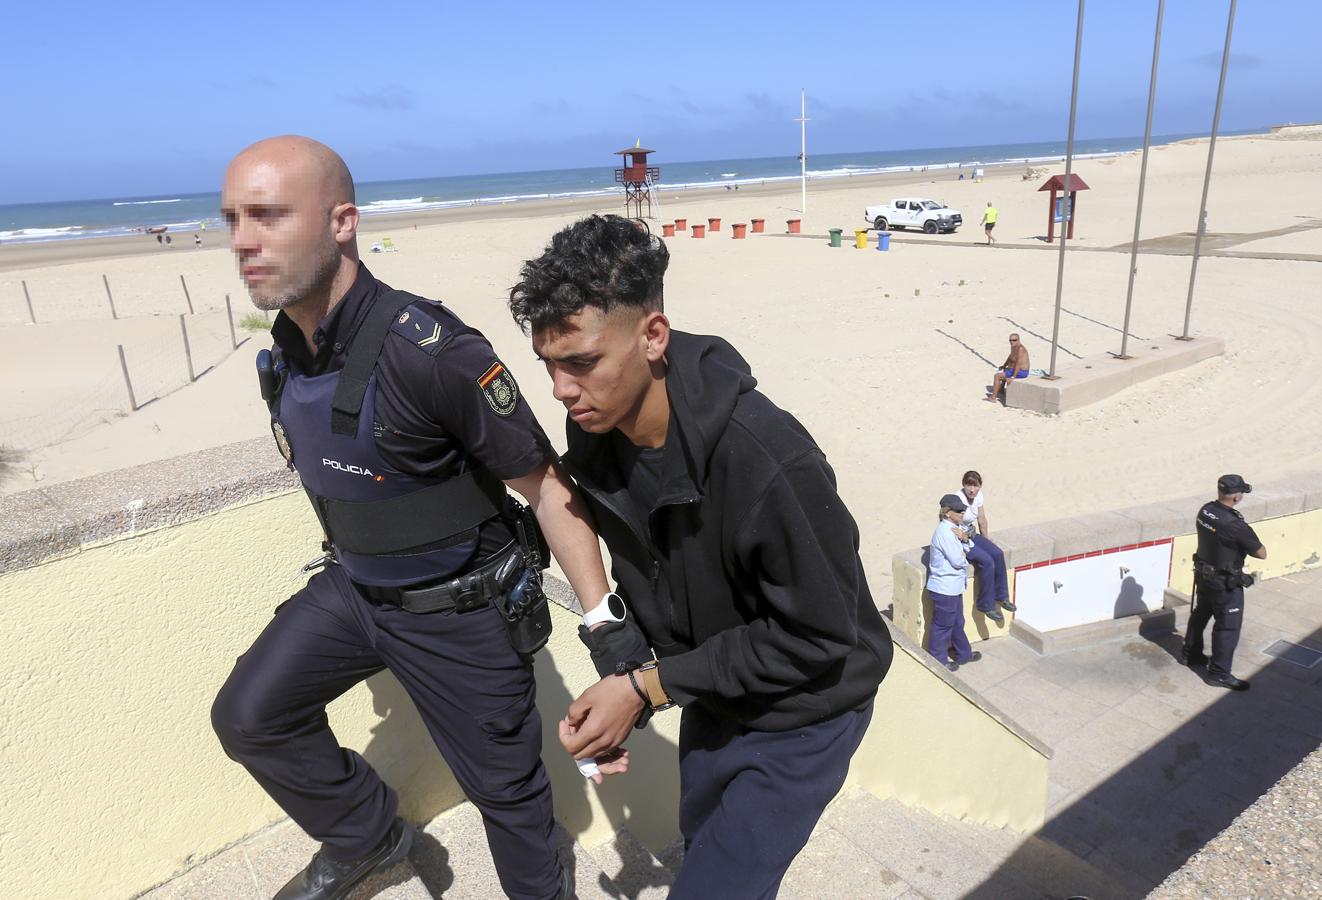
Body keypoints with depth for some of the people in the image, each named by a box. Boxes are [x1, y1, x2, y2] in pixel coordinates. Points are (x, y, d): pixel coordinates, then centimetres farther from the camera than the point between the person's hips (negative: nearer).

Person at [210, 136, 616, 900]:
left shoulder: (430, 350, -30)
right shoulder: (286, 349, -4)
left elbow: (546, 485, -26)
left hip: (461, 608, -7)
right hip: (353, 587, 7)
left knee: (504, 783, 9)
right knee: (250, 717, 11)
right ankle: (367, 837, 34)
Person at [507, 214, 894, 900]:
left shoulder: (767, 459, -37)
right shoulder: (595, 437, -14)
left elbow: (818, 633, -27)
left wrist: (649, 686, -25)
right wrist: (618, 682, -12)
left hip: (802, 714, -6)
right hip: (711, 694, 7)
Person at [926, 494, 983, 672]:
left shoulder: (953, 528, 7)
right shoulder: (945, 532, -24)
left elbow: (968, 550, 9)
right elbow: (957, 561, -24)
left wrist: (964, 539, -13)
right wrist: (964, 556, -2)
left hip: (954, 586, 10)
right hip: (944, 588, -10)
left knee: (957, 622, 23)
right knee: (943, 625, 5)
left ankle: (963, 654, 39)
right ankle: (939, 661, 18)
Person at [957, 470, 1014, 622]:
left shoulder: (978, 495, -3)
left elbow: (982, 519, 10)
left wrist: (985, 539, 17)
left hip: (971, 534, 8)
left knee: (998, 554, -9)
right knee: (987, 561, -21)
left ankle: (1001, 596, 8)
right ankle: (986, 605, -8)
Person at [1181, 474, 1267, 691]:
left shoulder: (1205, 510, -8)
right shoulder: (1234, 524, -31)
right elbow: (1261, 553, -19)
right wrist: (1249, 544, 0)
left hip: (1203, 574, 8)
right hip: (1225, 583, -8)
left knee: (1200, 614, 24)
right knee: (1228, 626, 6)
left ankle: (1190, 654, 39)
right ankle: (1219, 673, 14)